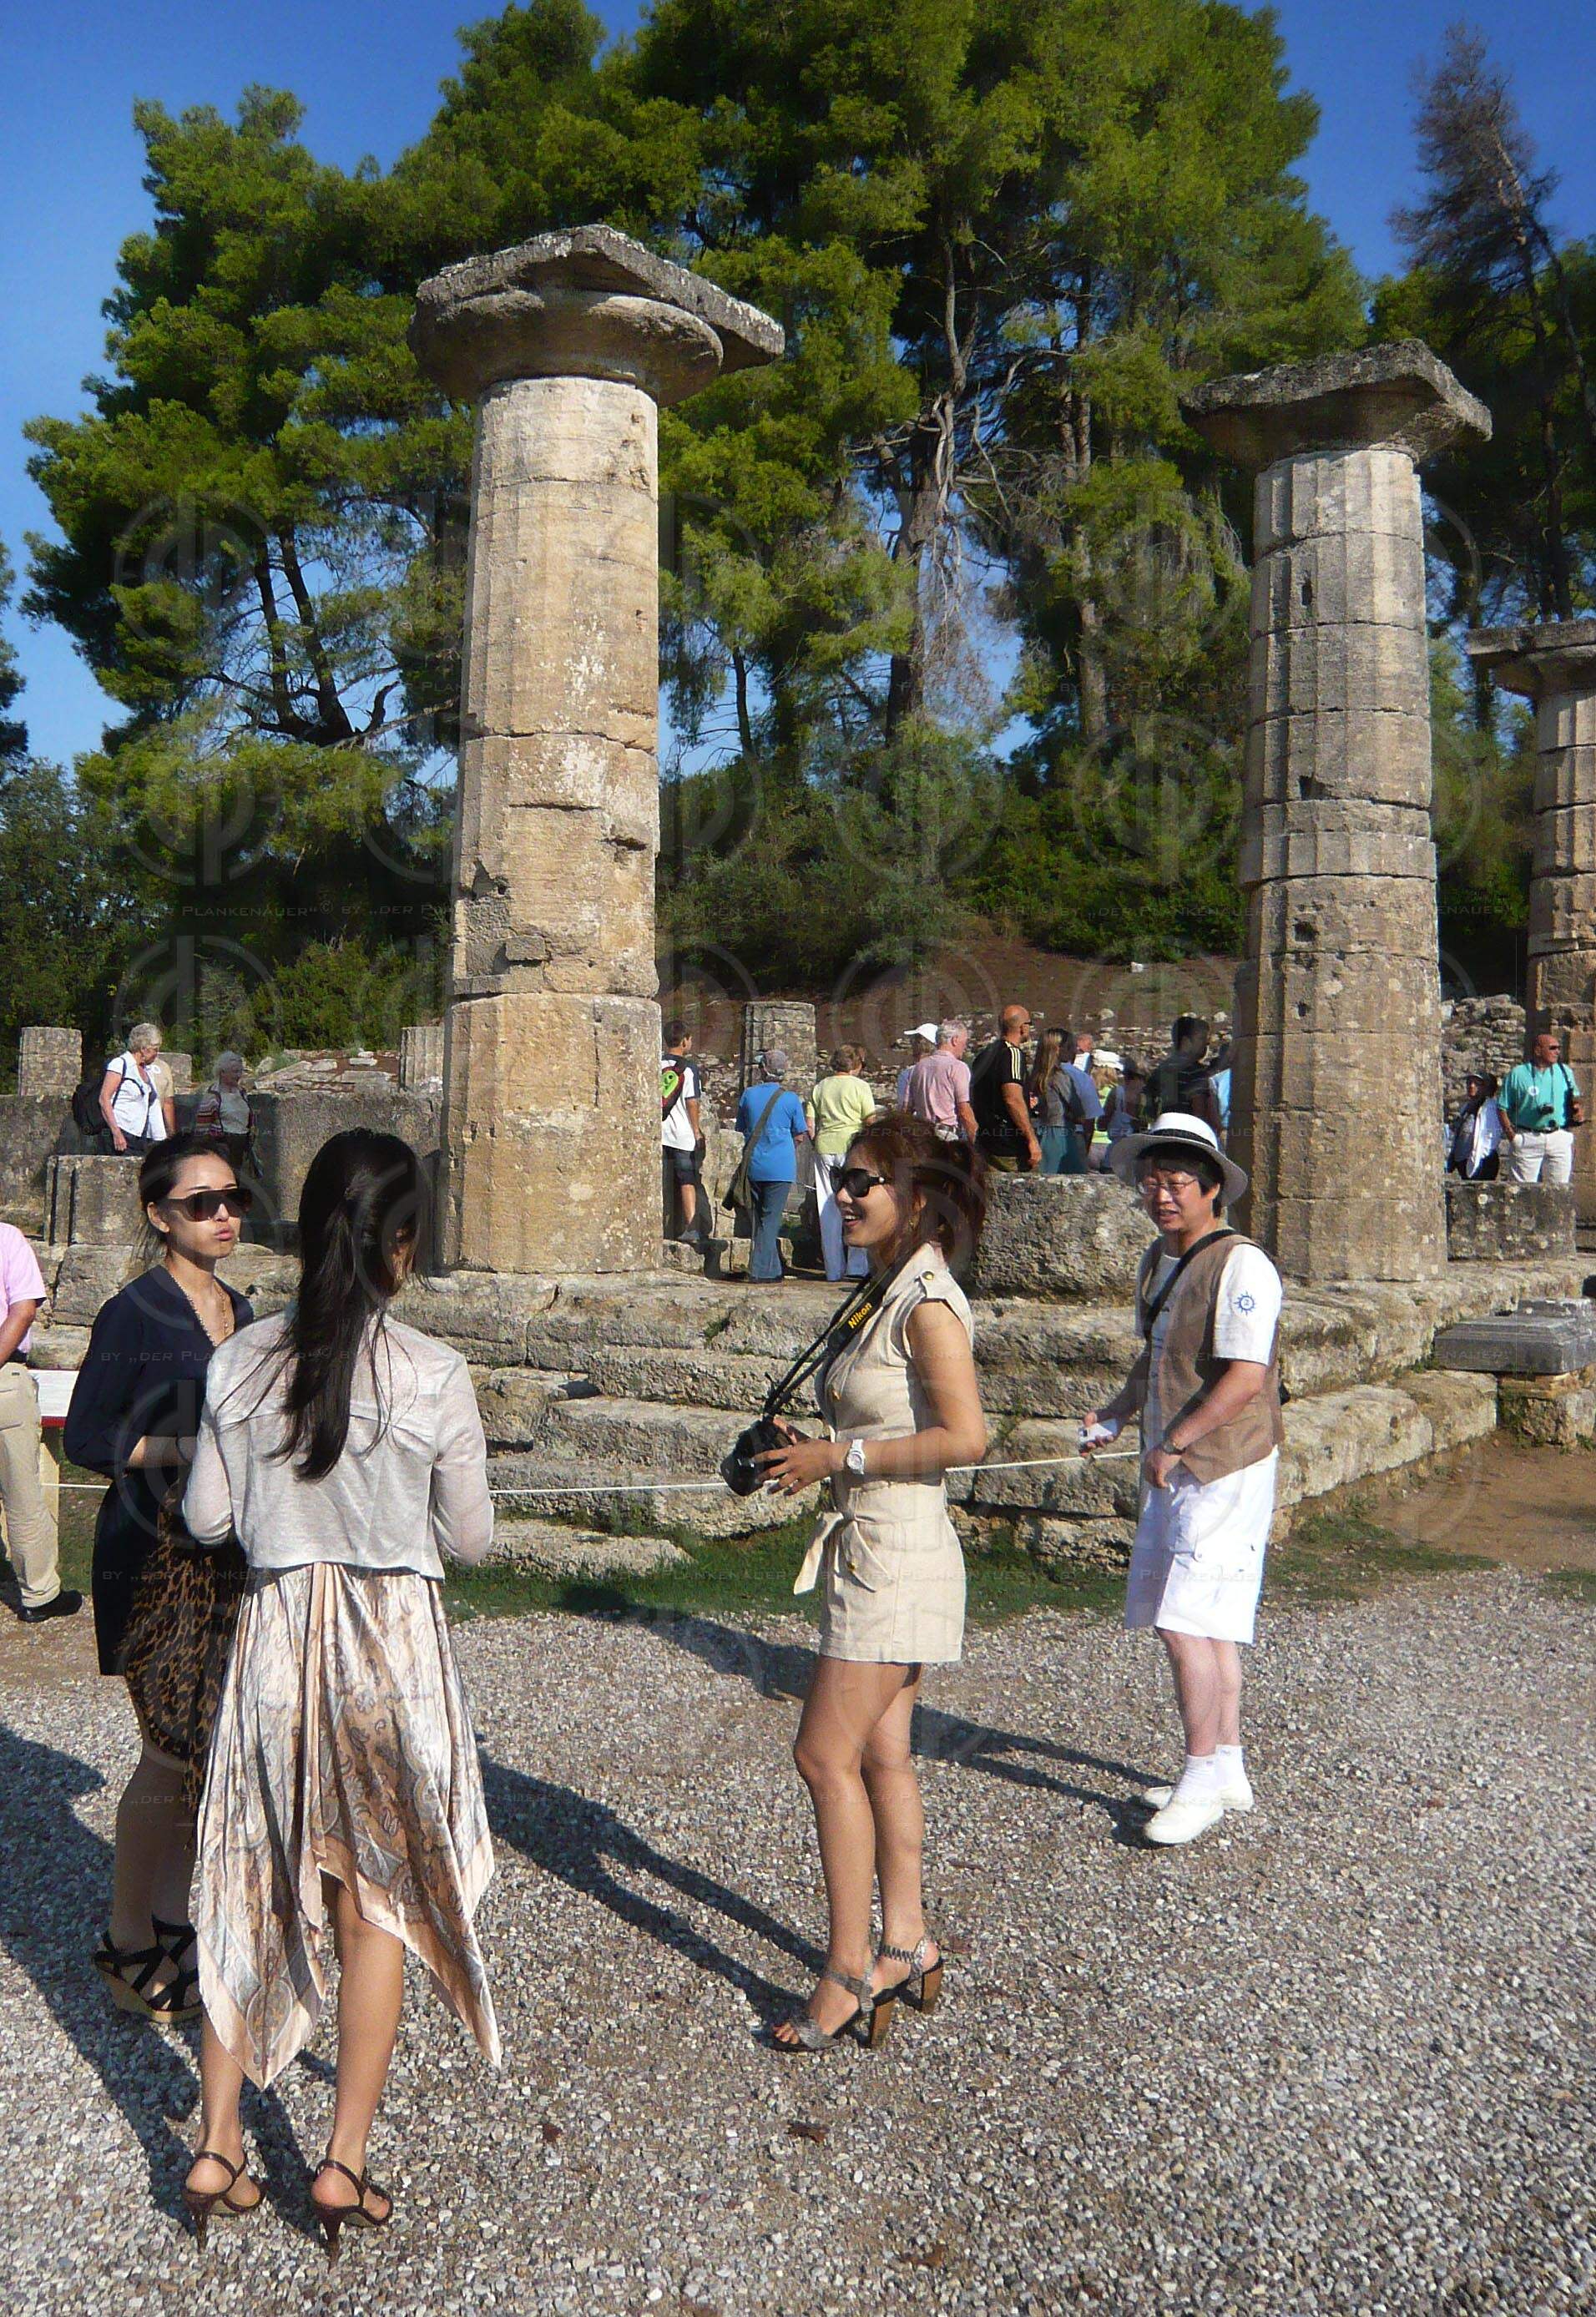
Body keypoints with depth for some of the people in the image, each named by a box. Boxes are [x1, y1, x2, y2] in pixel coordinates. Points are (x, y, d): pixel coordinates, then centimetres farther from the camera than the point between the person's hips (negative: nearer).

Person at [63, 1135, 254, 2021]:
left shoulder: (239, 1313, 11)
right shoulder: (132, 1315, -10)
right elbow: (85, 1437, -11)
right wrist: (182, 1449, -21)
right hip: (152, 1554, -7)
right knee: (170, 1756, -3)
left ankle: (175, 1917, 25)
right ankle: (128, 1946, 13)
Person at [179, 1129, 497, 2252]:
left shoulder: (241, 1363, -7)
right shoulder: (433, 1374, -16)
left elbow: (207, 1516, 1)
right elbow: (471, 1538, -7)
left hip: (277, 1633, 3)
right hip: (395, 1642, -2)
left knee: (257, 1890, 18)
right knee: (376, 1902, 13)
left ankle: (217, 2145, 23)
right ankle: (345, 2162, 18)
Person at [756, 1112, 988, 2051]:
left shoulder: (928, 1302, -16)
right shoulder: (889, 1293, 13)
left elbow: (964, 1437, -24)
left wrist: (839, 1457, -19)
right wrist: (812, 1447, 6)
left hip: (897, 1551, -10)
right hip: (868, 1545, 10)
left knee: (827, 1754, -5)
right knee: (881, 1754, 14)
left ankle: (849, 1971, 4)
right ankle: (908, 1946, 24)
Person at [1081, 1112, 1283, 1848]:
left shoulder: (1240, 1265, -16)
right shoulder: (1157, 1261, 12)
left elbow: (1246, 1378, -22)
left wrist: (1172, 1444, -20)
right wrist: (1116, 1414, 9)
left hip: (1224, 1470, -9)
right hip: (1173, 1472, 9)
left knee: (1185, 1622, -10)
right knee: (1206, 1624, 14)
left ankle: (1201, 1780, 1)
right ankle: (1227, 1771, 25)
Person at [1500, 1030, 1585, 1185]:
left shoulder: (1565, 1072, 13)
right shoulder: (1518, 1073, 1)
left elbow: (1575, 1099, 23)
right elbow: (1503, 1108, 1)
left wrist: (1578, 1108, -1)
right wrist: (1511, 1135, -9)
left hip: (1560, 1138, 3)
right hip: (1527, 1139, -3)